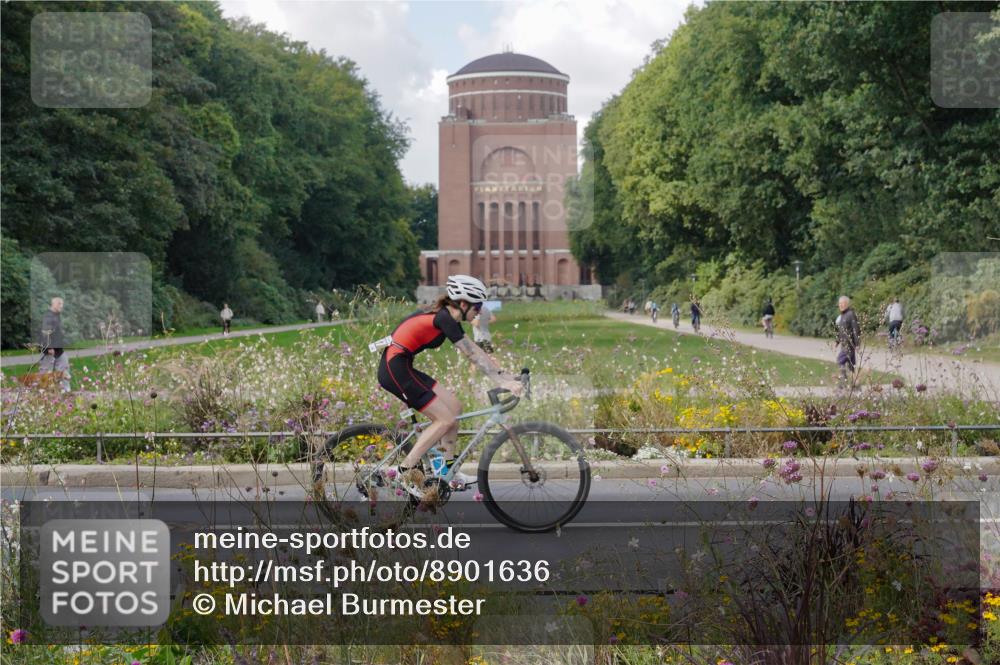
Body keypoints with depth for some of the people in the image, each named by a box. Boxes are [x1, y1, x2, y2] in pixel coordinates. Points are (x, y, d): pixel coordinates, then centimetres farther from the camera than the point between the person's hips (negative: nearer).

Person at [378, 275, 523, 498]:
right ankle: (405, 470, -5)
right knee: (445, 418, -8)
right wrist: (502, 382, -19)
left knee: (454, 407, 9)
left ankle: (447, 470, 14)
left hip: (401, 367, 10)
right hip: (395, 368, -10)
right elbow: (473, 355, -19)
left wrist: (505, 375, 9)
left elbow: (476, 351, 14)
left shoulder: (447, 317, 13)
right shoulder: (444, 319, -16)